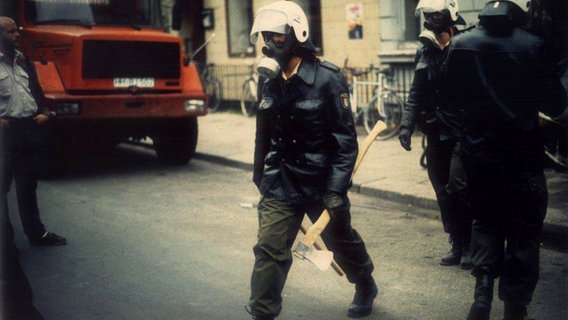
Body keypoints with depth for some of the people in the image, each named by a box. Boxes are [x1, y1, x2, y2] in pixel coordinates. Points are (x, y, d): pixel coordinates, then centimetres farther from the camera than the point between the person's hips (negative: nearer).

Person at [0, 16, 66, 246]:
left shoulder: (24, 61, 14)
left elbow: (36, 91, 21)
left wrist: (45, 114, 6)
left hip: (30, 130, 6)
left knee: (28, 185, 15)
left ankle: (36, 233, 23)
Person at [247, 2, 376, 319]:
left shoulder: (327, 79, -15)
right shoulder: (272, 83, 3)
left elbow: (346, 139, -16)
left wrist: (336, 189, -21)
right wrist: (260, 176, 18)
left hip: (321, 183, -4)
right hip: (281, 184, 4)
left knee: (342, 239, 18)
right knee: (269, 249, -6)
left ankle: (366, 287, 45)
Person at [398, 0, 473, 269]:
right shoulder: (425, 53, 8)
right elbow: (417, 93, 14)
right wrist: (407, 124, 4)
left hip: (462, 133, -6)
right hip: (435, 134, 6)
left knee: (458, 188, -12)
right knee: (443, 193, 10)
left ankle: (470, 245, 5)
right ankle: (457, 246, 22)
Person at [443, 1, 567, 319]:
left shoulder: (461, 45, -4)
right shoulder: (532, 45, -14)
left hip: (477, 152, 4)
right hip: (522, 155, -3)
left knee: (486, 223, 19)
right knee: (523, 232, 9)